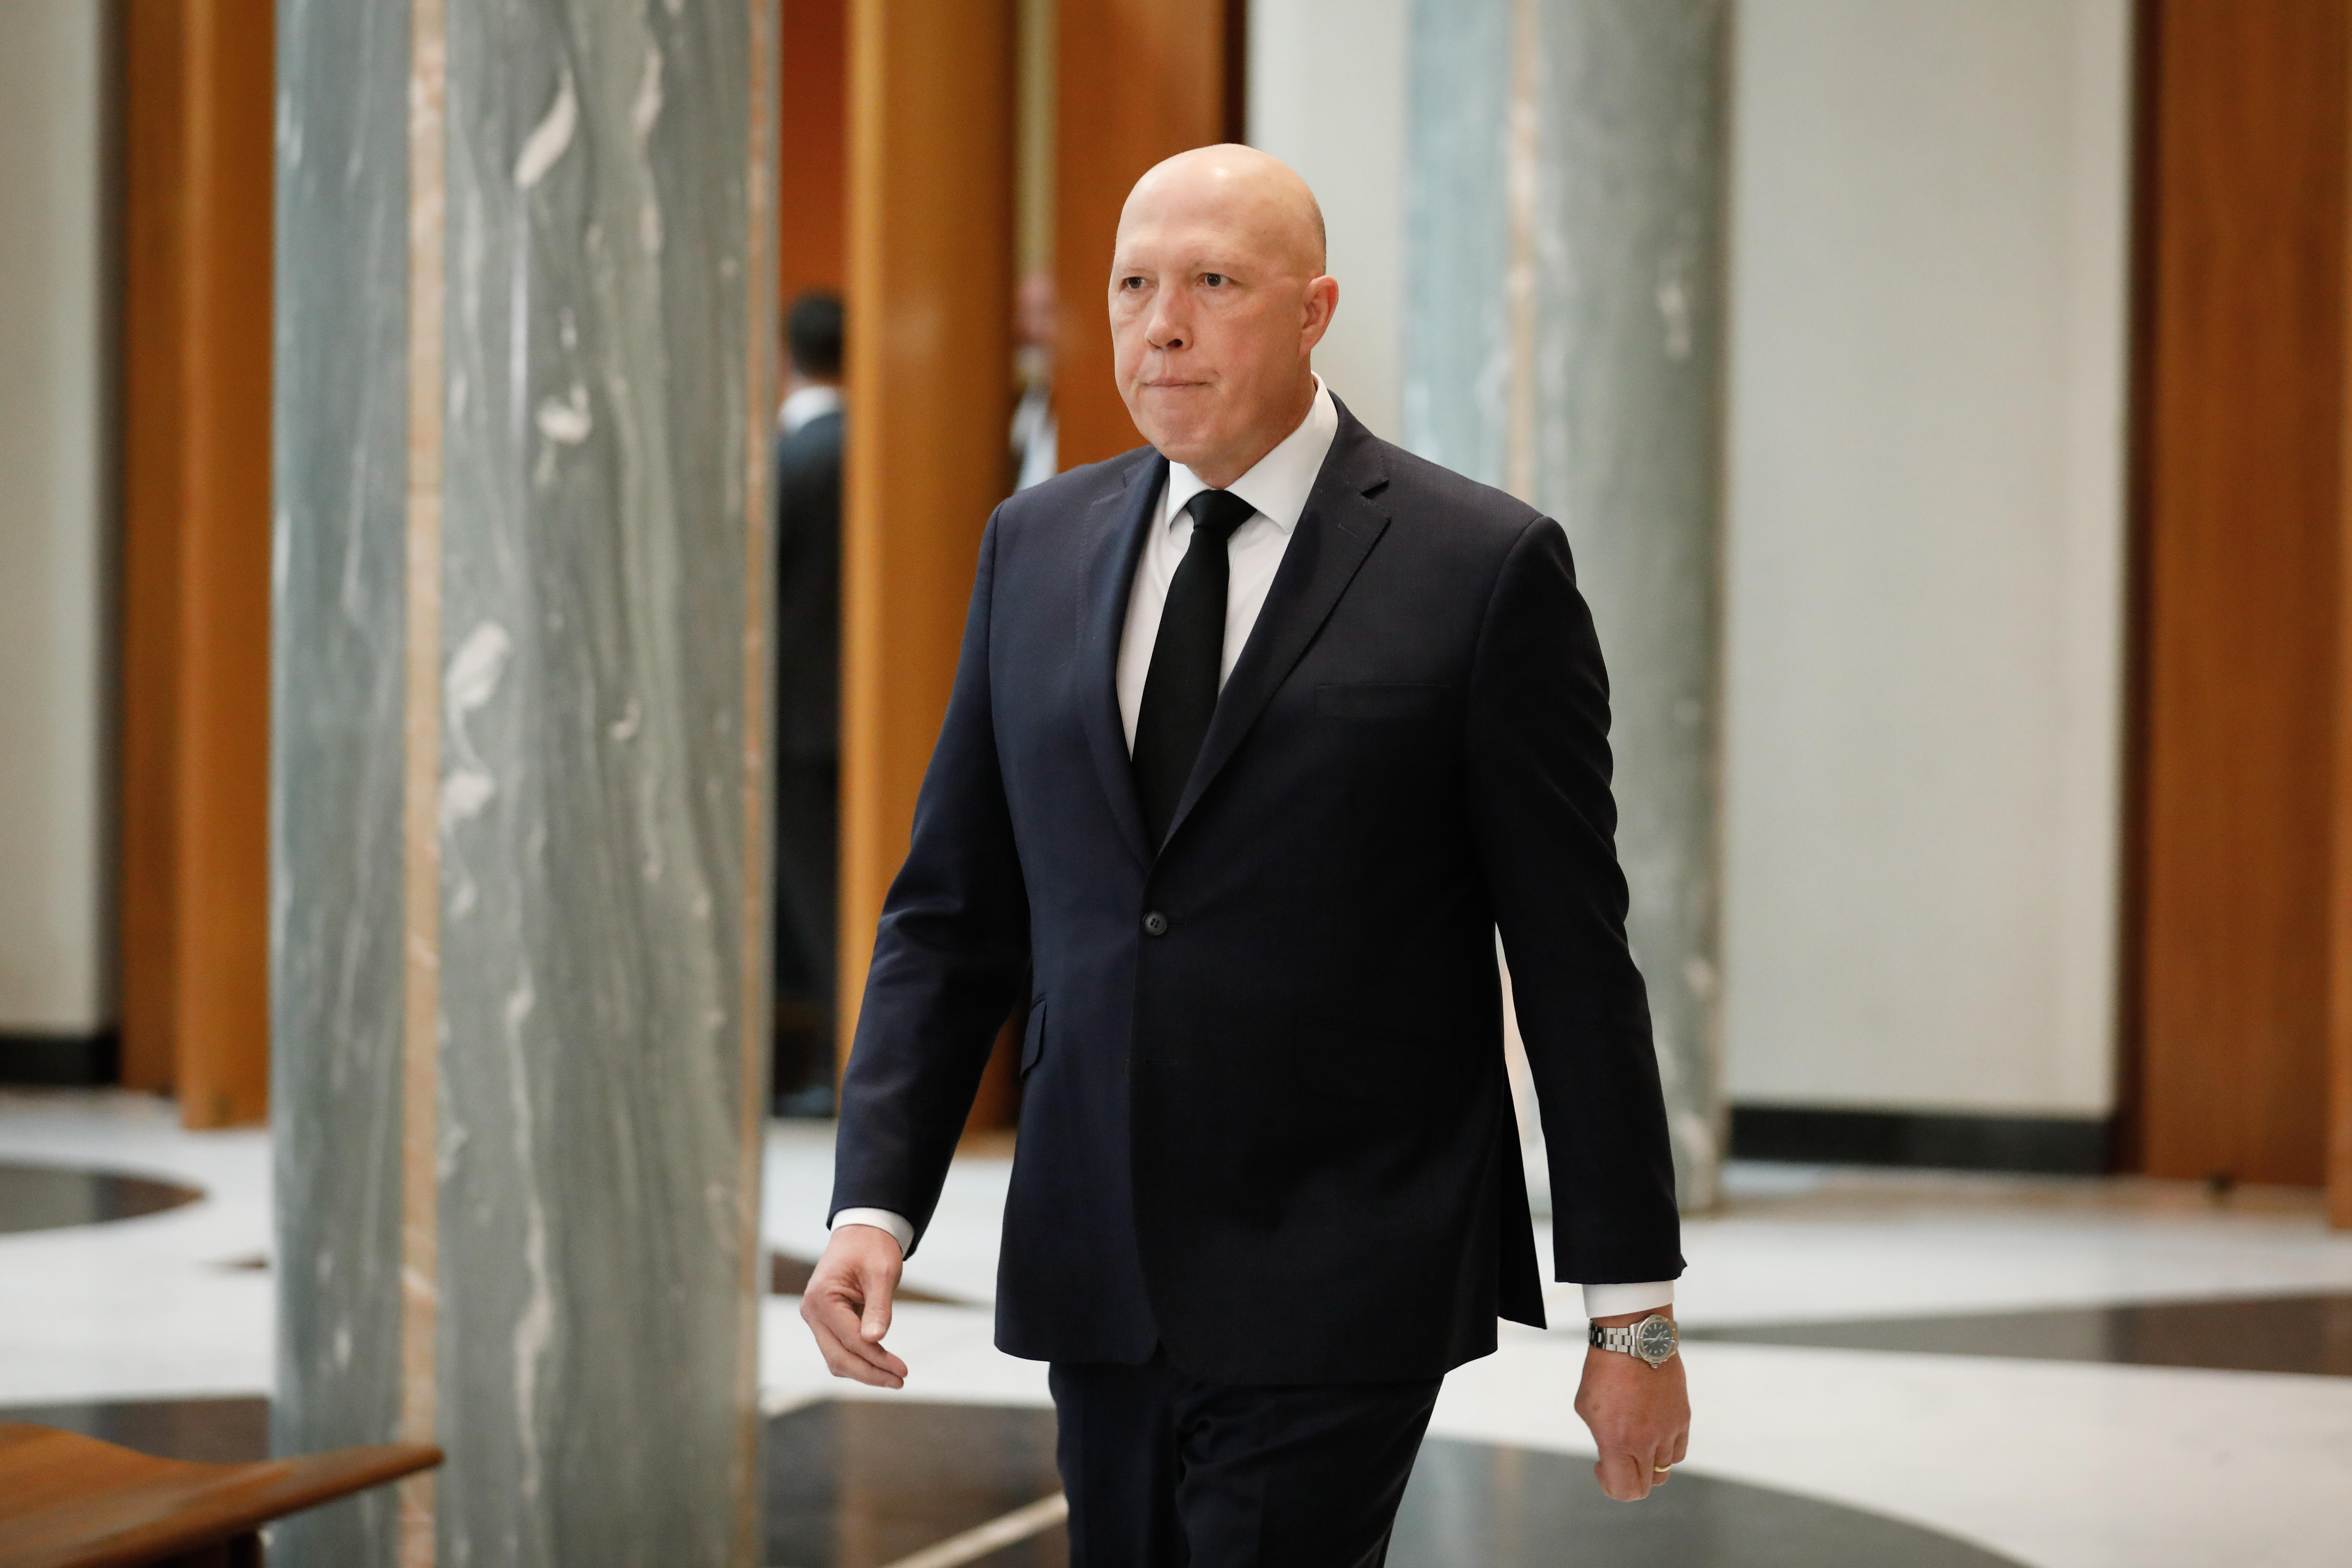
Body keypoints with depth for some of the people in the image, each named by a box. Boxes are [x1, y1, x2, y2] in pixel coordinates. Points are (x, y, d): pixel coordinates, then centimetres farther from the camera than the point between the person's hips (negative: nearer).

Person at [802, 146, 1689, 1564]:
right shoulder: (1036, 547, 9)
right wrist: (877, 1205, -1)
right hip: (1096, 1284, 5)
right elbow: (953, 912, 11)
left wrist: (1633, 1312, -3)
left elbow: (1574, 959, -4)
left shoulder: (1482, 568, -6)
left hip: (1336, 1301, -5)